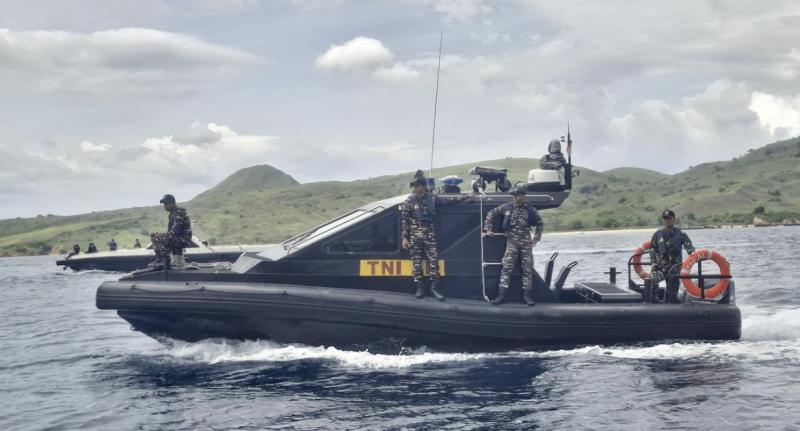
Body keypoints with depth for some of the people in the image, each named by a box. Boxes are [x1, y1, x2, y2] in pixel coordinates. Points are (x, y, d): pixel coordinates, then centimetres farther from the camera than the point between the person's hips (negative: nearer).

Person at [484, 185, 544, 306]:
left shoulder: (530, 210, 2)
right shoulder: (507, 207, 0)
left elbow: (540, 224, 15)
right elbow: (491, 214, 8)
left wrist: (536, 238, 6)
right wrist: (489, 229, 4)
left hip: (526, 243, 1)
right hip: (512, 242, -1)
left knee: (527, 269, 3)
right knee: (507, 268, -9)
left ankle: (527, 295, 11)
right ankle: (501, 294, -9)